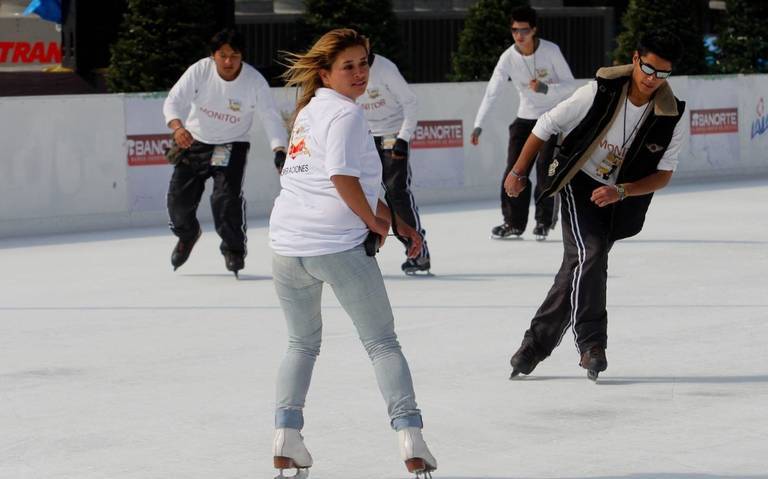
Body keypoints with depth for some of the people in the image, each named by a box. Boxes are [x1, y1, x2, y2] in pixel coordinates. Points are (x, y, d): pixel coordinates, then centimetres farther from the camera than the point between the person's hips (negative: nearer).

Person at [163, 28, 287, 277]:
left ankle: (234, 249, 4)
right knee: (178, 197, 3)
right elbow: (173, 100, -19)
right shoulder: (200, 71, -19)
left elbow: (271, 117, -18)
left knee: (226, 197, -20)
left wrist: (279, 150, -34)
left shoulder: (254, 81, -20)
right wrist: (178, 127, -40)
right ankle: (188, 234, 37)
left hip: (232, 146, -2)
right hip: (195, 141, 2)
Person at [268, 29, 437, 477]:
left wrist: (395, 220, 20)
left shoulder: (309, 112, 22)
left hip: (287, 246, 7)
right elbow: (343, 177, -18)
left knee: (302, 343, 22)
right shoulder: (346, 113, -6)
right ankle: (411, 440, -4)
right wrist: (373, 222, -3)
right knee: (383, 343, 3)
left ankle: (286, 439, 10)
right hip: (340, 246, -7)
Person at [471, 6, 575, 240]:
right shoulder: (508, 58, -12)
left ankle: (544, 221, 1)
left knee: (546, 168, -12)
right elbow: (491, 92, -18)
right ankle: (514, 223, 8)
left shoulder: (551, 51, -16)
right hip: (525, 119, 3)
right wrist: (478, 125, -29)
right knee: (515, 169, -3)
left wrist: (545, 89, -29)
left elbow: (569, 85, -10)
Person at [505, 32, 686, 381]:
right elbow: (547, 125, -9)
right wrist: (518, 172, -2)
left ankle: (537, 343, 19)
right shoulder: (600, 93, -21)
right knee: (590, 254, -23)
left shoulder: (671, 117, -15)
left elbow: (663, 175, -8)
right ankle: (591, 343, -22)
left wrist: (621, 191, -25)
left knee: (578, 269, 6)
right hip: (579, 183, -3)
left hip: (618, 201, 3)